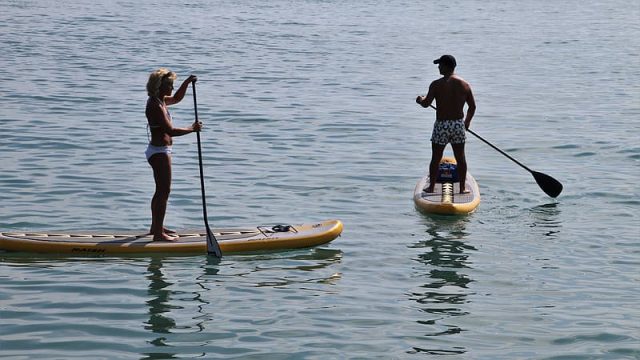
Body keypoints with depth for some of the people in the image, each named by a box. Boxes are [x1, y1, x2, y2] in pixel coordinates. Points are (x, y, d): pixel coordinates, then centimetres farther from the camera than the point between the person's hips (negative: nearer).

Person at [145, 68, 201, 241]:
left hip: (158, 150, 11)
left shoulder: (159, 100, 8)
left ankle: (156, 227, 31)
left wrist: (187, 83, 13)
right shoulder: (155, 106, -22)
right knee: (164, 192, -7)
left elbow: (177, 98, 28)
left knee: (161, 191, 20)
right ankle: (158, 233, -4)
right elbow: (170, 130, -28)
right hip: (160, 152, -11)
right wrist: (192, 129, -19)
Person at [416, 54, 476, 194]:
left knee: (436, 158, 9)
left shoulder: (436, 85, -11)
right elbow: (472, 106, 6)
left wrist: (420, 100, 10)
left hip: (441, 125, -3)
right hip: (459, 125, 3)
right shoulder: (464, 84, 1)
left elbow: (426, 104, -13)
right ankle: (462, 188, 15)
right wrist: (467, 121, 21)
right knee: (460, 158, 11)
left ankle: (432, 187, 15)